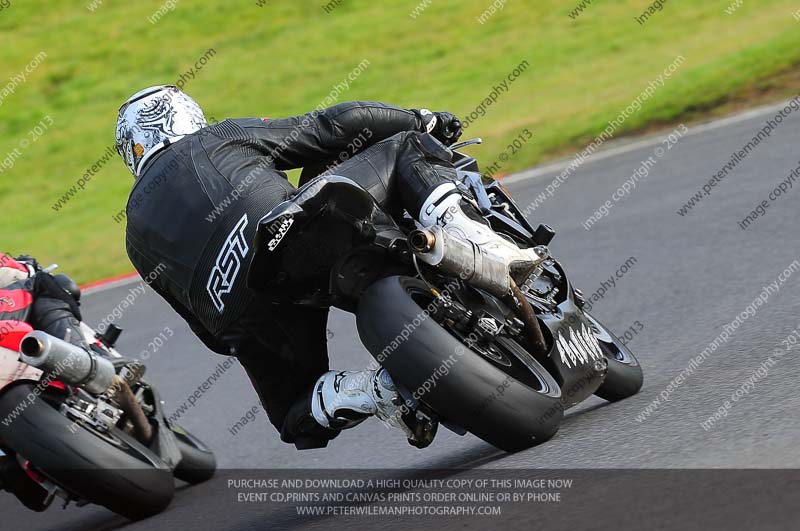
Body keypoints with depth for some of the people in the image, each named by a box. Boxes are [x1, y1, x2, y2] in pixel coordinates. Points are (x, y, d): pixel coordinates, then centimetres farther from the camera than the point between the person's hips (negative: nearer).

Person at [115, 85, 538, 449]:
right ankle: (477, 244, -13)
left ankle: (367, 390, -8)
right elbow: (331, 127, 19)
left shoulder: (137, 236, 30)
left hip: (246, 321, 3)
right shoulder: (222, 137, 25)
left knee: (297, 415, 28)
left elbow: (210, 329, 30)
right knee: (406, 148, 16)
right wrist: (421, 120, 31)